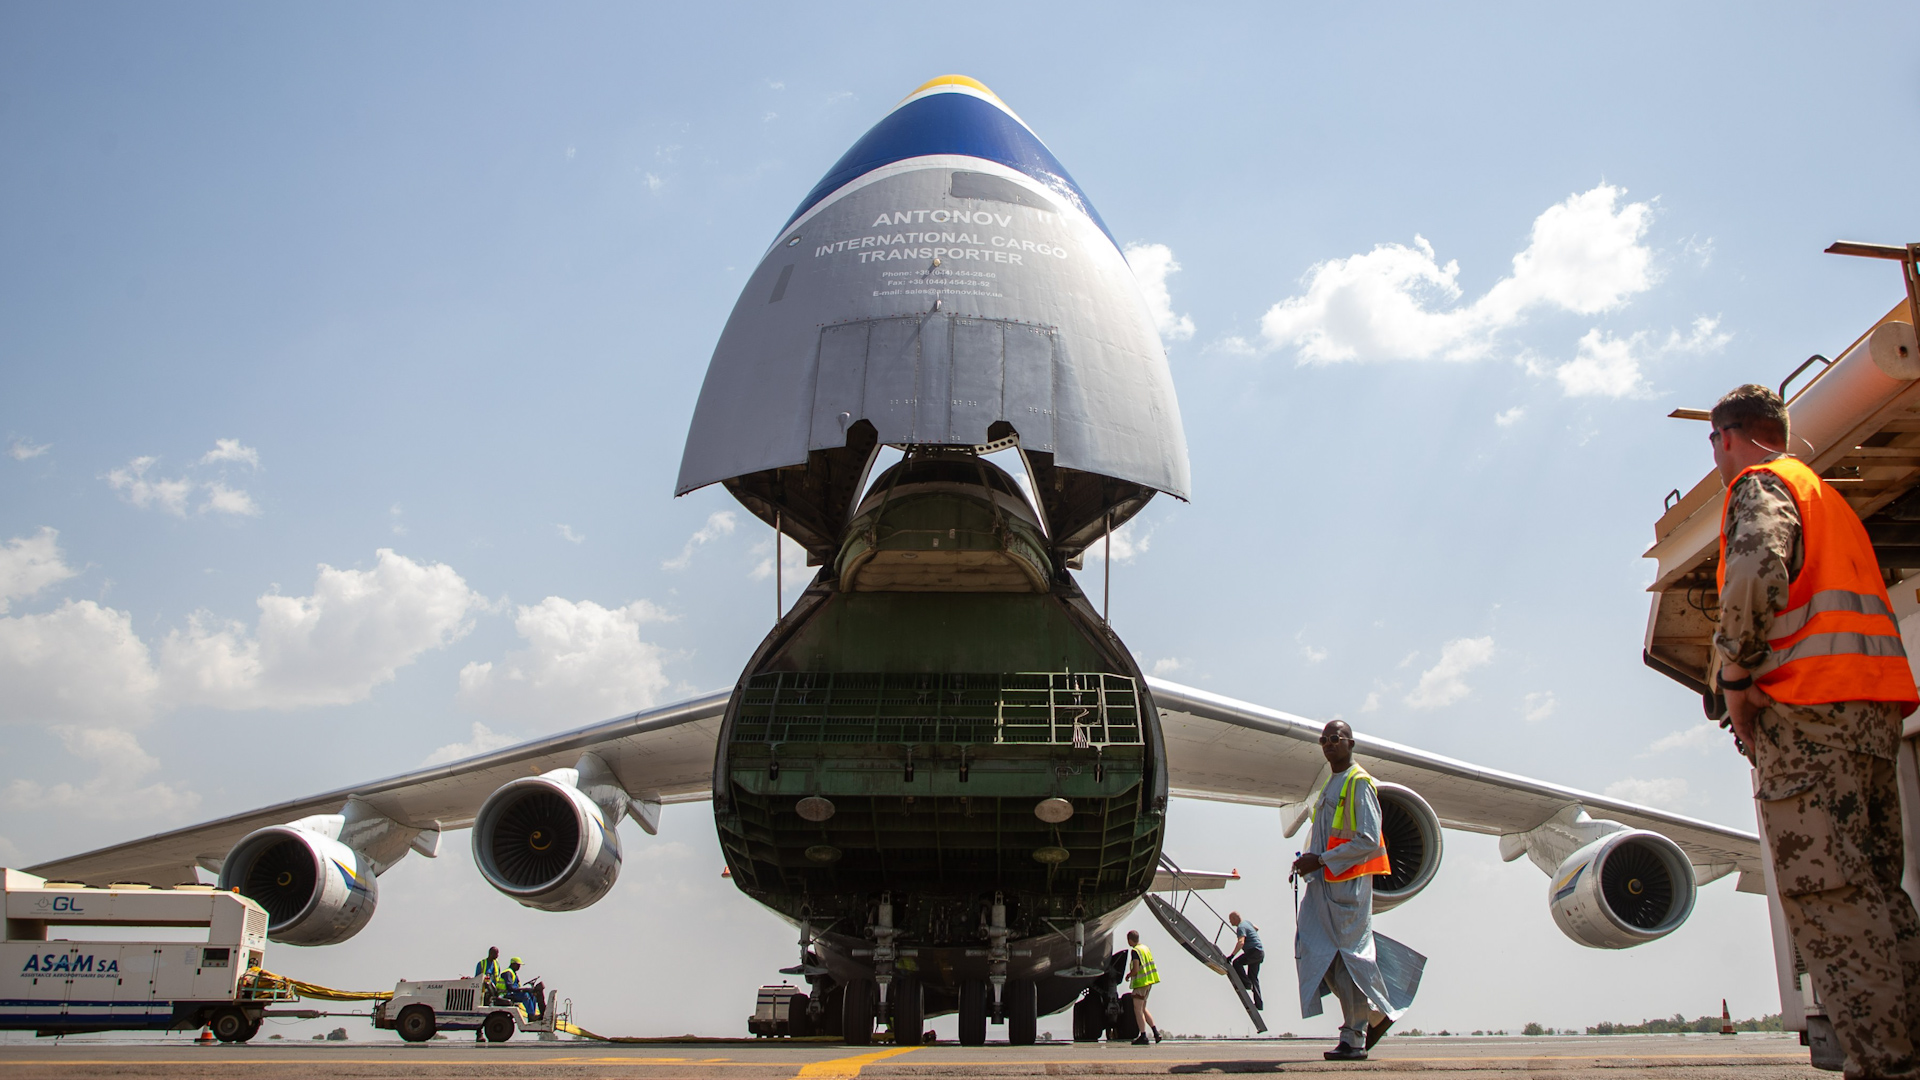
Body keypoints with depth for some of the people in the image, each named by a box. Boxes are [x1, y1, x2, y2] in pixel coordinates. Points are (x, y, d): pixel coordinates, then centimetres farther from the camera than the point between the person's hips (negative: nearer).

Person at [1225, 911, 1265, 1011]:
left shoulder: (1241, 927, -15)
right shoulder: (1246, 922, 14)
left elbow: (1241, 942, -30)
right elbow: (1256, 928, 33)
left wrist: (1232, 955, -37)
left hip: (1255, 951, -10)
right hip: (1260, 952, 10)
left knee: (1237, 963, -16)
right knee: (1253, 977, 10)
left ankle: (1247, 983, -13)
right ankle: (1259, 1004, 7)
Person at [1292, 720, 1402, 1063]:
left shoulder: (1359, 783, -8)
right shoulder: (1330, 786, 20)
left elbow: (1368, 841, -16)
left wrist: (1321, 861, -16)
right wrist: (1309, 862, 10)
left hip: (1348, 884, -9)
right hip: (1324, 884, 9)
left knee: (1349, 956, -5)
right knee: (1317, 951, 3)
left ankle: (1354, 1039, 4)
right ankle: (1373, 1015, 13)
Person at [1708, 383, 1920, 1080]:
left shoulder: (1759, 484, 2)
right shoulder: (1826, 494, 30)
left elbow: (1758, 572, -19)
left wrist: (1736, 679, -12)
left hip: (1809, 703, -9)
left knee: (1826, 891, -12)